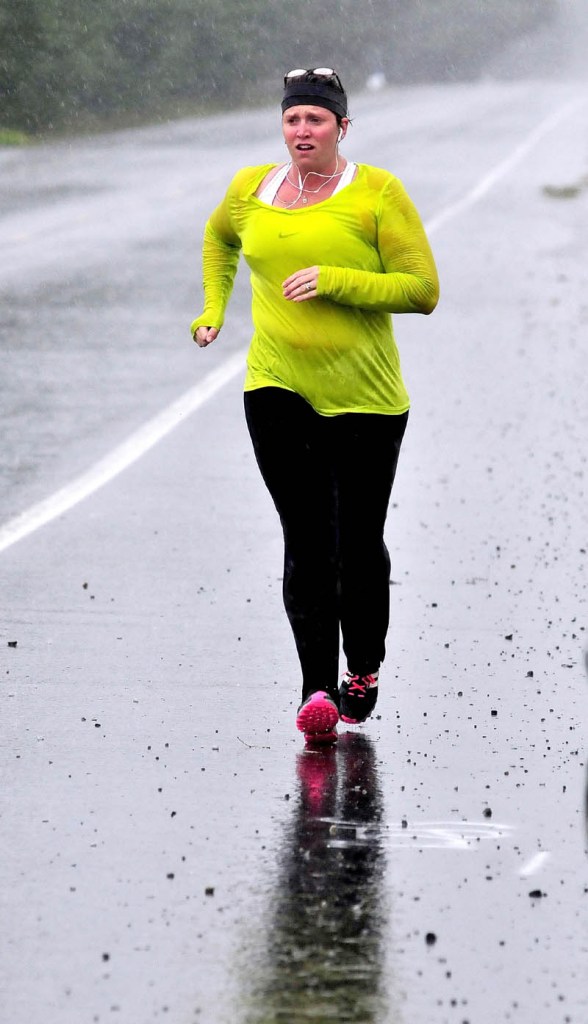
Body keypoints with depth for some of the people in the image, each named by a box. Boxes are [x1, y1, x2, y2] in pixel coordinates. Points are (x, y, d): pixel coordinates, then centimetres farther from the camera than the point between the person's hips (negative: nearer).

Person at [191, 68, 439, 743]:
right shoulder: (250, 190, 7)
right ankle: (317, 691, -13)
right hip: (277, 390, 2)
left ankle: (364, 670, 28)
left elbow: (423, 289, -9)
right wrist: (214, 308, 21)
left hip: (364, 397, -2)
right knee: (308, 542, -10)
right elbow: (218, 239, 31)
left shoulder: (377, 193, -5)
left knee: (359, 543, 5)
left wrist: (336, 281, -18)